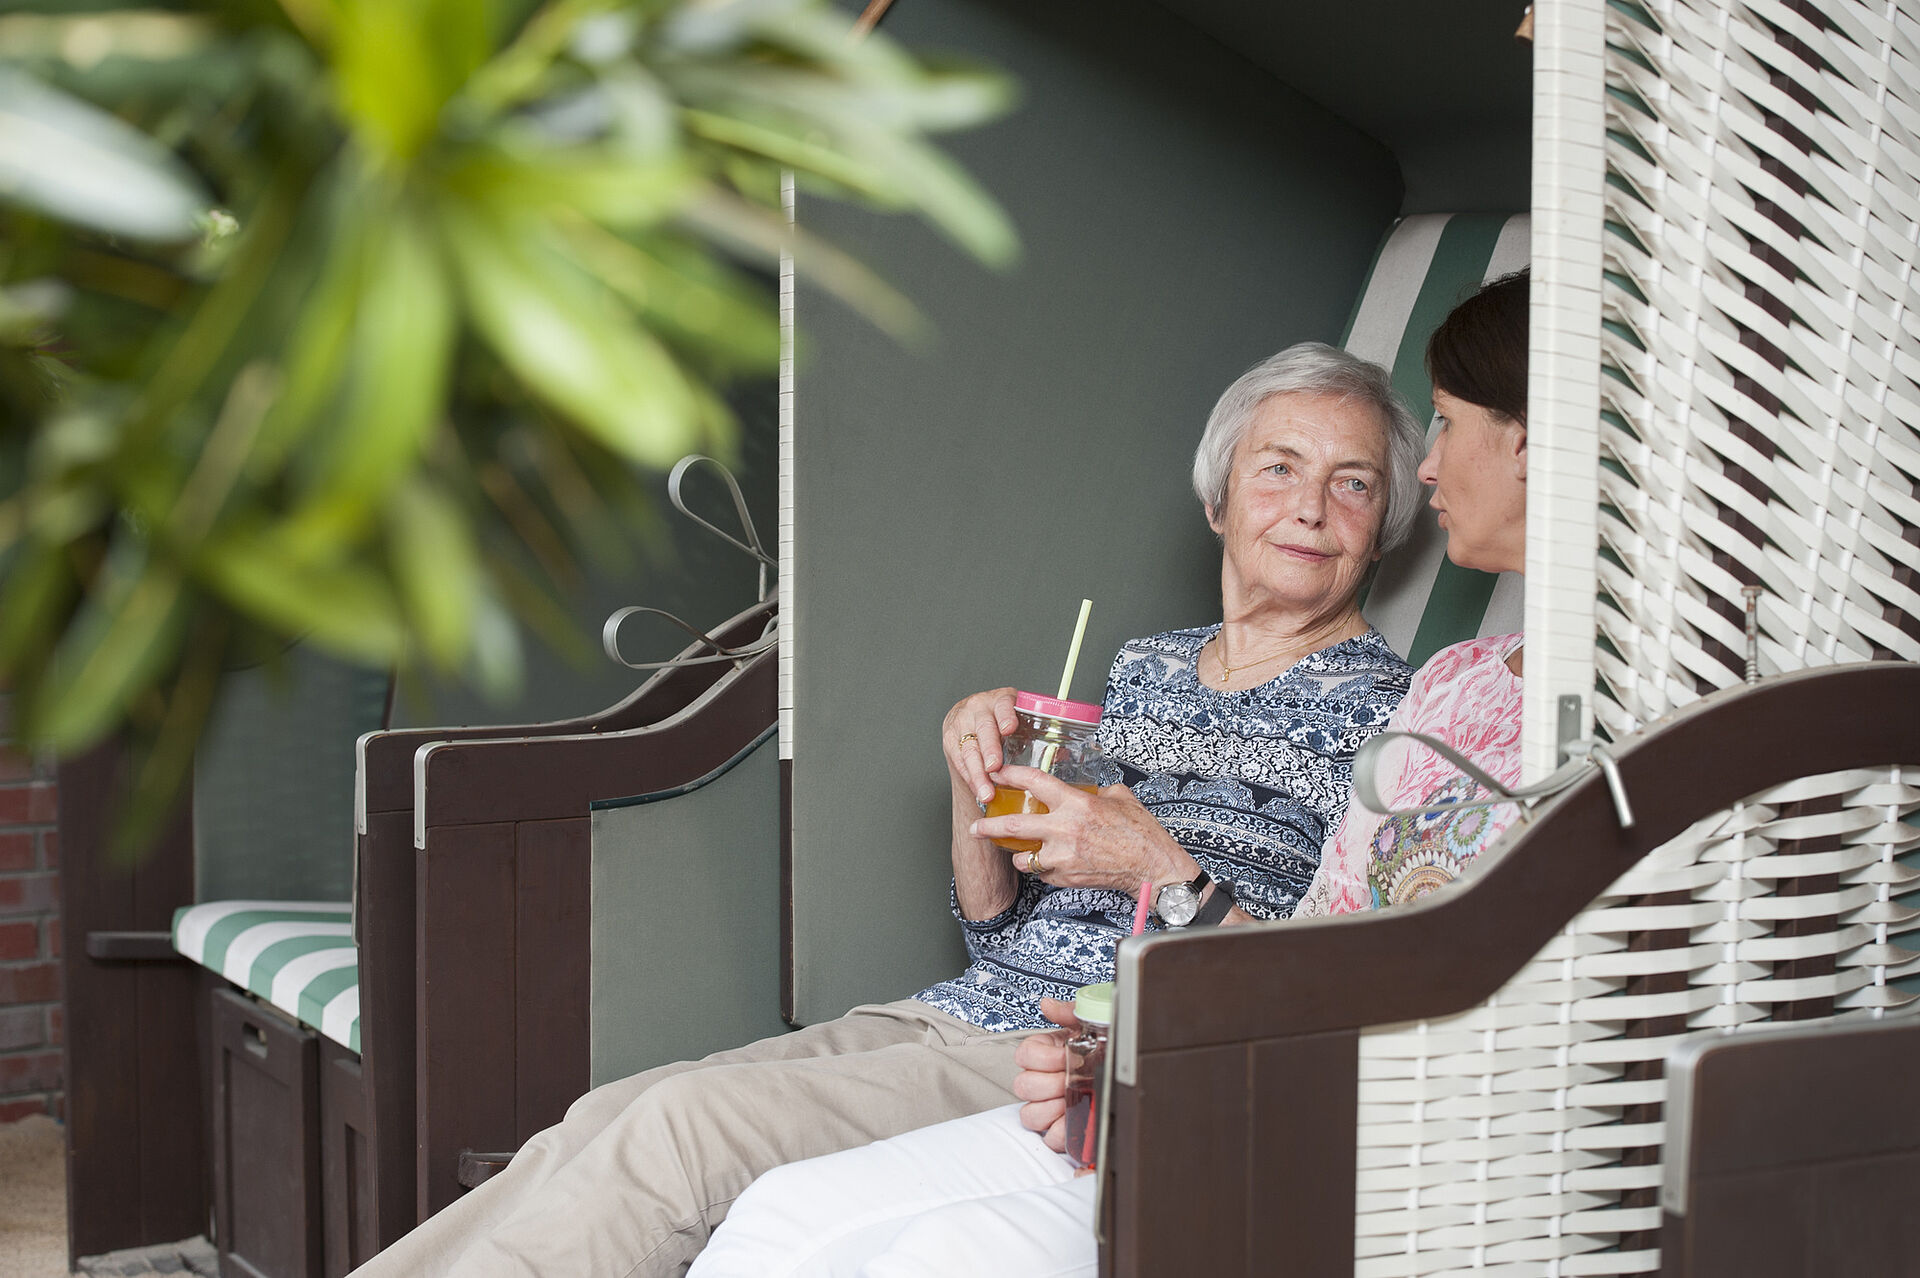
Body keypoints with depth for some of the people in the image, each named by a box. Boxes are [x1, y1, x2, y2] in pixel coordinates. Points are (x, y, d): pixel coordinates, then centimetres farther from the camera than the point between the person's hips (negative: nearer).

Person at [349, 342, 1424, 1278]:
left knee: (683, 1127, -24)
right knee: (611, 1115, -16)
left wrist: (1164, 871, -18)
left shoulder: (1385, 707, 0)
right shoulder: (1146, 668, 20)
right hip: (967, 1017, 6)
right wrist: (975, 775, 0)